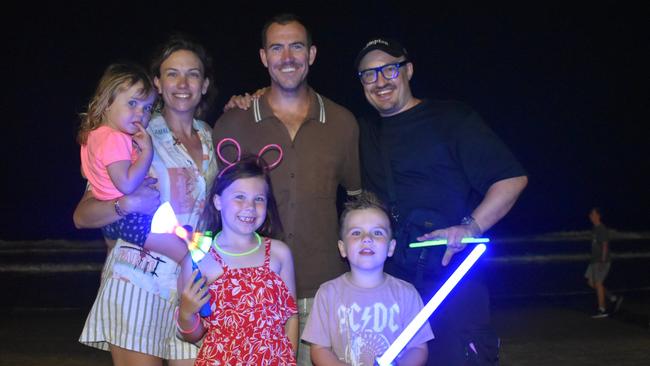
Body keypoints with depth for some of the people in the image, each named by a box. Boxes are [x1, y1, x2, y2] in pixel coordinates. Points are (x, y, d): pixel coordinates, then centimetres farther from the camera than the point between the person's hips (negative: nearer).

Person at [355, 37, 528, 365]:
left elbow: (512, 178, -5)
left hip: (450, 274, -5)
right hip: (391, 285, 5)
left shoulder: (450, 118, 0)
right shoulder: (363, 131, 16)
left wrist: (470, 228, -18)